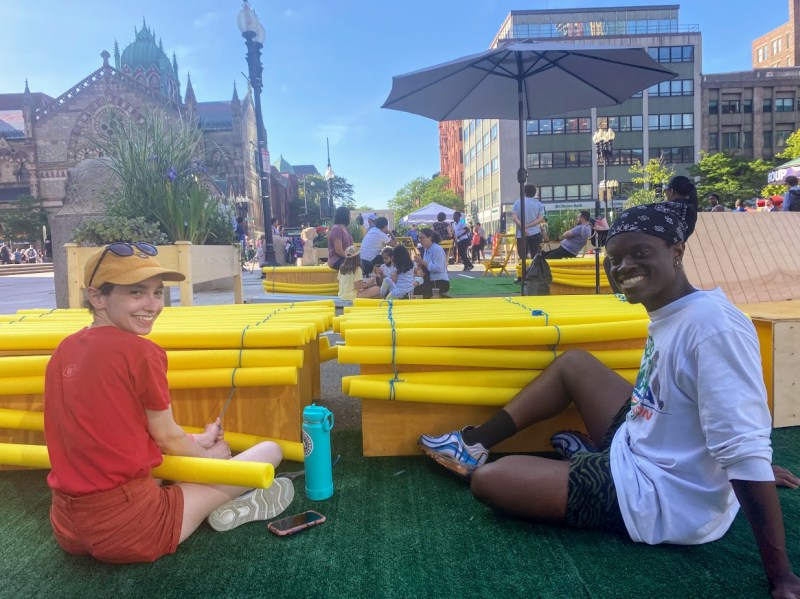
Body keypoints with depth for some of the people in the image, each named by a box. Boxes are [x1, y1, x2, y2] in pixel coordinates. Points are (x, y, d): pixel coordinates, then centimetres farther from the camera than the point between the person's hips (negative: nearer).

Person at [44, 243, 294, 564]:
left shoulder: (64, 351, 4)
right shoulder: (139, 351, -18)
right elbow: (166, 436, -6)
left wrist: (196, 441, 17)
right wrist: (208, 454, 15)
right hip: (129, 531, -8)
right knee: (269, 450, 2)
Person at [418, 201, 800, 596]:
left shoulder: (712, 324, -26)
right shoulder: (669, 313, 2)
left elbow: (745, 449, -29)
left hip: (660, 502, -9)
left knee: (487, 479, -11)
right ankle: (474, 444, 20)